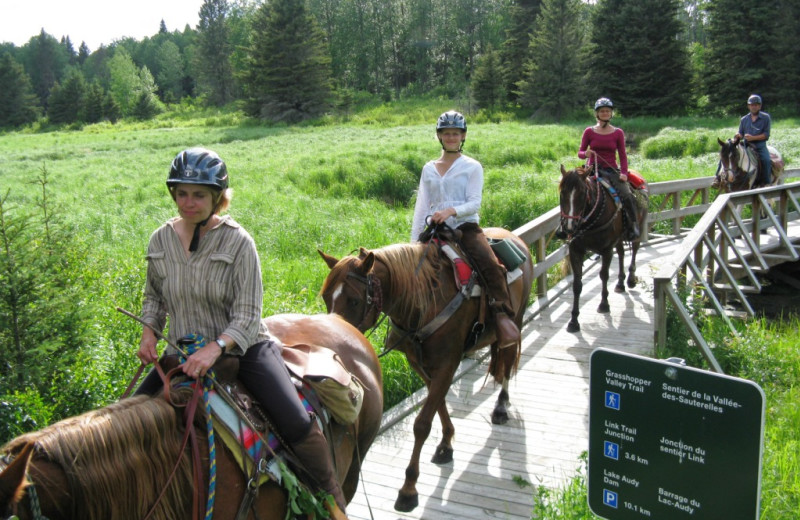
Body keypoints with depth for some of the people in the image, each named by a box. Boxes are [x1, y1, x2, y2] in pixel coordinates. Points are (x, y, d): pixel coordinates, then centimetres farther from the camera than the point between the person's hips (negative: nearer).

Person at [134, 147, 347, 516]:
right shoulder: (160, 241, 0)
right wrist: (149, 331, -3)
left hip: (243, 348, -5)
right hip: (185, 353, 5)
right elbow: (154, 296, 16)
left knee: (297, 423, -21)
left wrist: (216, 348, -32)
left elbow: (247, 315, -16)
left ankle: (335, 504, 1)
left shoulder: (238, 242, -14)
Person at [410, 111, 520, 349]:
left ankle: (503, 316, -26)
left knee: (491, 266, -29)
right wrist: (414, 242, -1)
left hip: (465, 228, -3)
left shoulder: (472, 167, 6)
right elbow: (421, 207, 9)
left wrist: (451, 210, -25)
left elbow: (474, 203, -5)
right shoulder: (429, 169, 15)